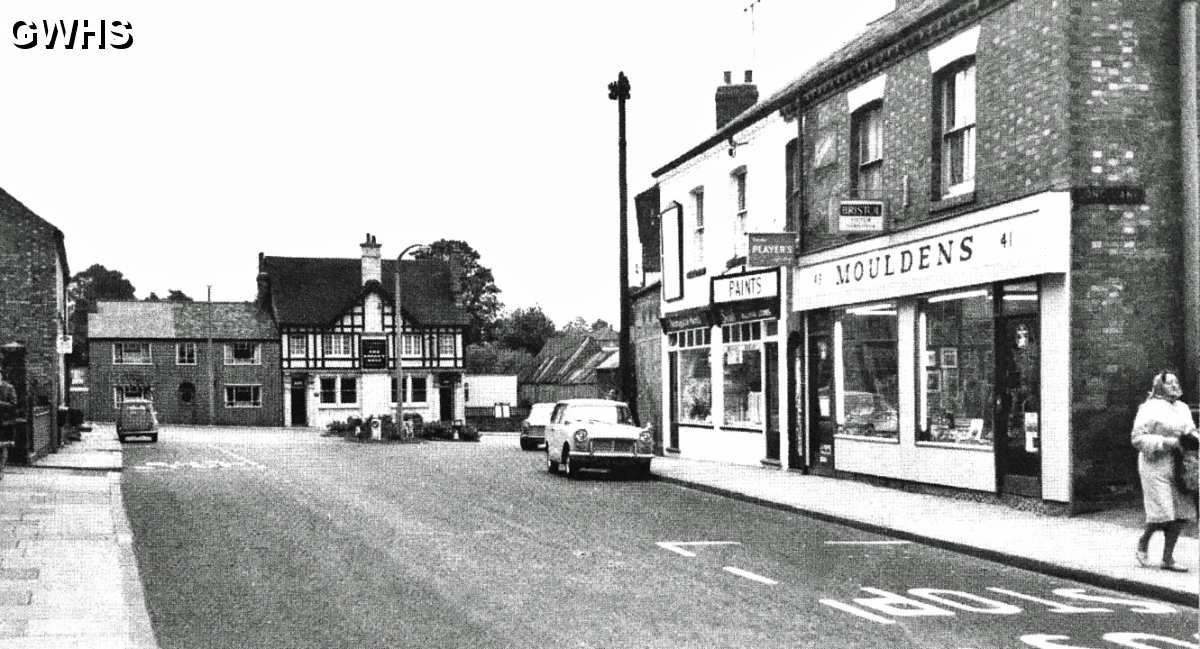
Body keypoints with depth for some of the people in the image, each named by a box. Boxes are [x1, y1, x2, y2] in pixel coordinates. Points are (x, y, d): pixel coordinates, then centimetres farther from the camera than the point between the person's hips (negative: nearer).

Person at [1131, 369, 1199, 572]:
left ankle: (1168, 558, 12)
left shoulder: (1183, 408, 15)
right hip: (1156, 467, -7)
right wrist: (1164, 443, -19)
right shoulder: (1150, 409, -7)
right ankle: (1143, 543, 18)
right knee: (1162, 513, -11)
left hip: (1179, 468, 7)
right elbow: (1138, 439, -11)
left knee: (1181, 513, 2)